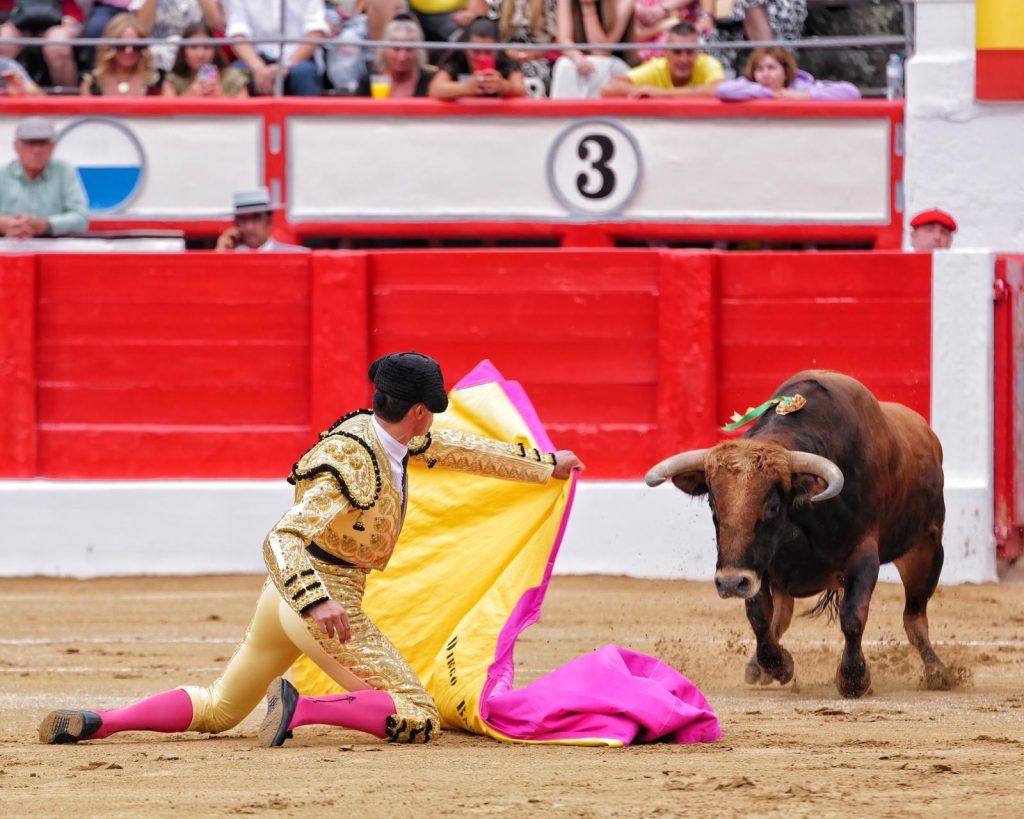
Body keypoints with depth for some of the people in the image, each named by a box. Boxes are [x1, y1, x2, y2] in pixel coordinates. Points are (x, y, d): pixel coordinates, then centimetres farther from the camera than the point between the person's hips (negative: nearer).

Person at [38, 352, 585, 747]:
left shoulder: (378, 433, 4)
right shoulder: (352, 462, -23)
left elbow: (455, 450, 20)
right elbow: (283, 539, -30)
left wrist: (546, 465, 28)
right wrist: (317, 604, -43)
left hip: (285, 593, 10)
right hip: (330, 602, -10)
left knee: (218, 710, 19)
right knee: (418, 718, -5)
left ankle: (94, 723, 1)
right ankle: (301, 711, -21)